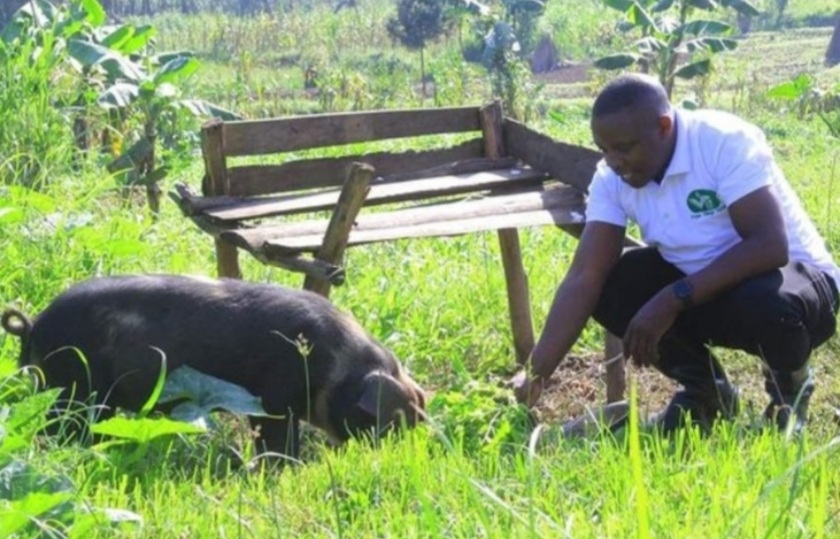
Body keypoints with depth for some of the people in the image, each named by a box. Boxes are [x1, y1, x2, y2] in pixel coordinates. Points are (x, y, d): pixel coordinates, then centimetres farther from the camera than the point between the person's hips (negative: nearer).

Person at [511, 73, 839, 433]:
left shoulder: (726, 141, -27)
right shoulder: (612, 178, -11)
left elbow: (770, 247, -34)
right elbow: (583, 279, -15)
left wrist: (673, 300, -36)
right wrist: (537, 372, -25)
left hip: (792, 275, -6)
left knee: (769, 303, -39)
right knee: (608, 287, -15)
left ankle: (788, 383, -2)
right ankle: (703, 388, 7)